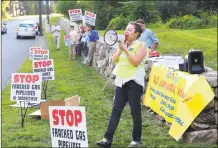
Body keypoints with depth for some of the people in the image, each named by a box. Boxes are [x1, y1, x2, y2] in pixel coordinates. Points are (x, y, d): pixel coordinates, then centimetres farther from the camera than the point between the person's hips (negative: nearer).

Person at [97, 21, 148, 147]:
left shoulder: (141, 45, -5)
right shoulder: (123, 44, 14)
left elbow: (136, 62, -17)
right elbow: (114, 60, 8)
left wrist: (125, 49, -17)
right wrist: (120, 49, -4)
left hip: (134, 81, -6)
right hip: (121, 81, 6)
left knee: (135, 111, 2)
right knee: (116, 110, 3)